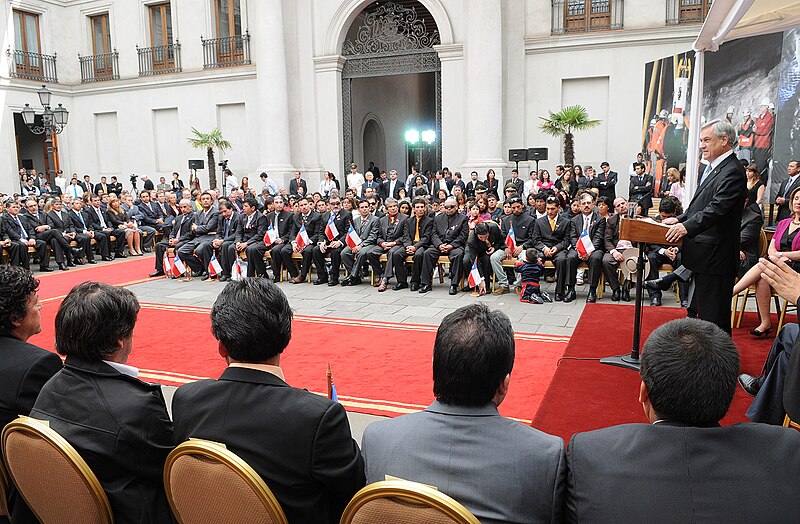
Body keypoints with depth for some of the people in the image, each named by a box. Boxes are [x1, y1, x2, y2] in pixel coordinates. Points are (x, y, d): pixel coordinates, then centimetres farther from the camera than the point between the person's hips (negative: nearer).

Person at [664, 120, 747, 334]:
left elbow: (717, 208, -26)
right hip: (702, 254, 11)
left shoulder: (732, 171, -16)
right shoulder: (712, 167, 16)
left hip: (715, 257, -11)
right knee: (697, 309, 21)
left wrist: (687, 226, -31)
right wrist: (680, 219, 9)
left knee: (714, 315, -2)